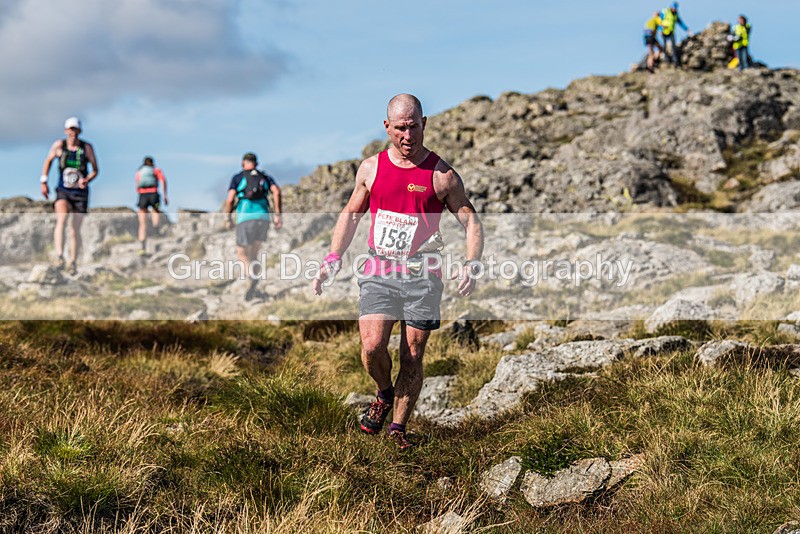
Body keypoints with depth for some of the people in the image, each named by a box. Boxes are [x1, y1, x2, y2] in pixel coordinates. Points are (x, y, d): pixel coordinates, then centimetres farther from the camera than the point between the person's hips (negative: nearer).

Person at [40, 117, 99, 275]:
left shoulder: (87, 147, -5)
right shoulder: (59, 145, -3)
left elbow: (95, 170, 2)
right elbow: (48, 161, 14)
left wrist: (87, 179, -18)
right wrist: (44, 182, 7)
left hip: (80, 193, 0)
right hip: (63, 192, 0)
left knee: (75, 230, 5)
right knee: (61, 219, -27)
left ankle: (73, 262, 20)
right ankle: (59, 256, -33)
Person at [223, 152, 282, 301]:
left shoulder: (237, 178, 14)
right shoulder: (265, 177, 21)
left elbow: (230, 200, 1)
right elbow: (276, 191, 1)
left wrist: (228, 219, 15)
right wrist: (278, 214, -2)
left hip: (245, 217, -3)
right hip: (263, 217, 3)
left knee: (241, 253, 4)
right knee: (253, 253, 18)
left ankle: (252, 273, -29)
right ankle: (251, 288, 5)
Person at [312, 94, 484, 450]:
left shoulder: (442, 175, -2)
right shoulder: (371, 168, 6)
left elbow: (471, 221, 0)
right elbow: (351, 214, 17)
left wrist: (471, 264, -17)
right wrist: (333, 260, 6)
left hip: (422, 277, -1)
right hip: (377, 274, 1)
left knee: (412, 358, 2)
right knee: (372, 347, -14)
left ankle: (398, 427, 18)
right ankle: (384, 394, 17)